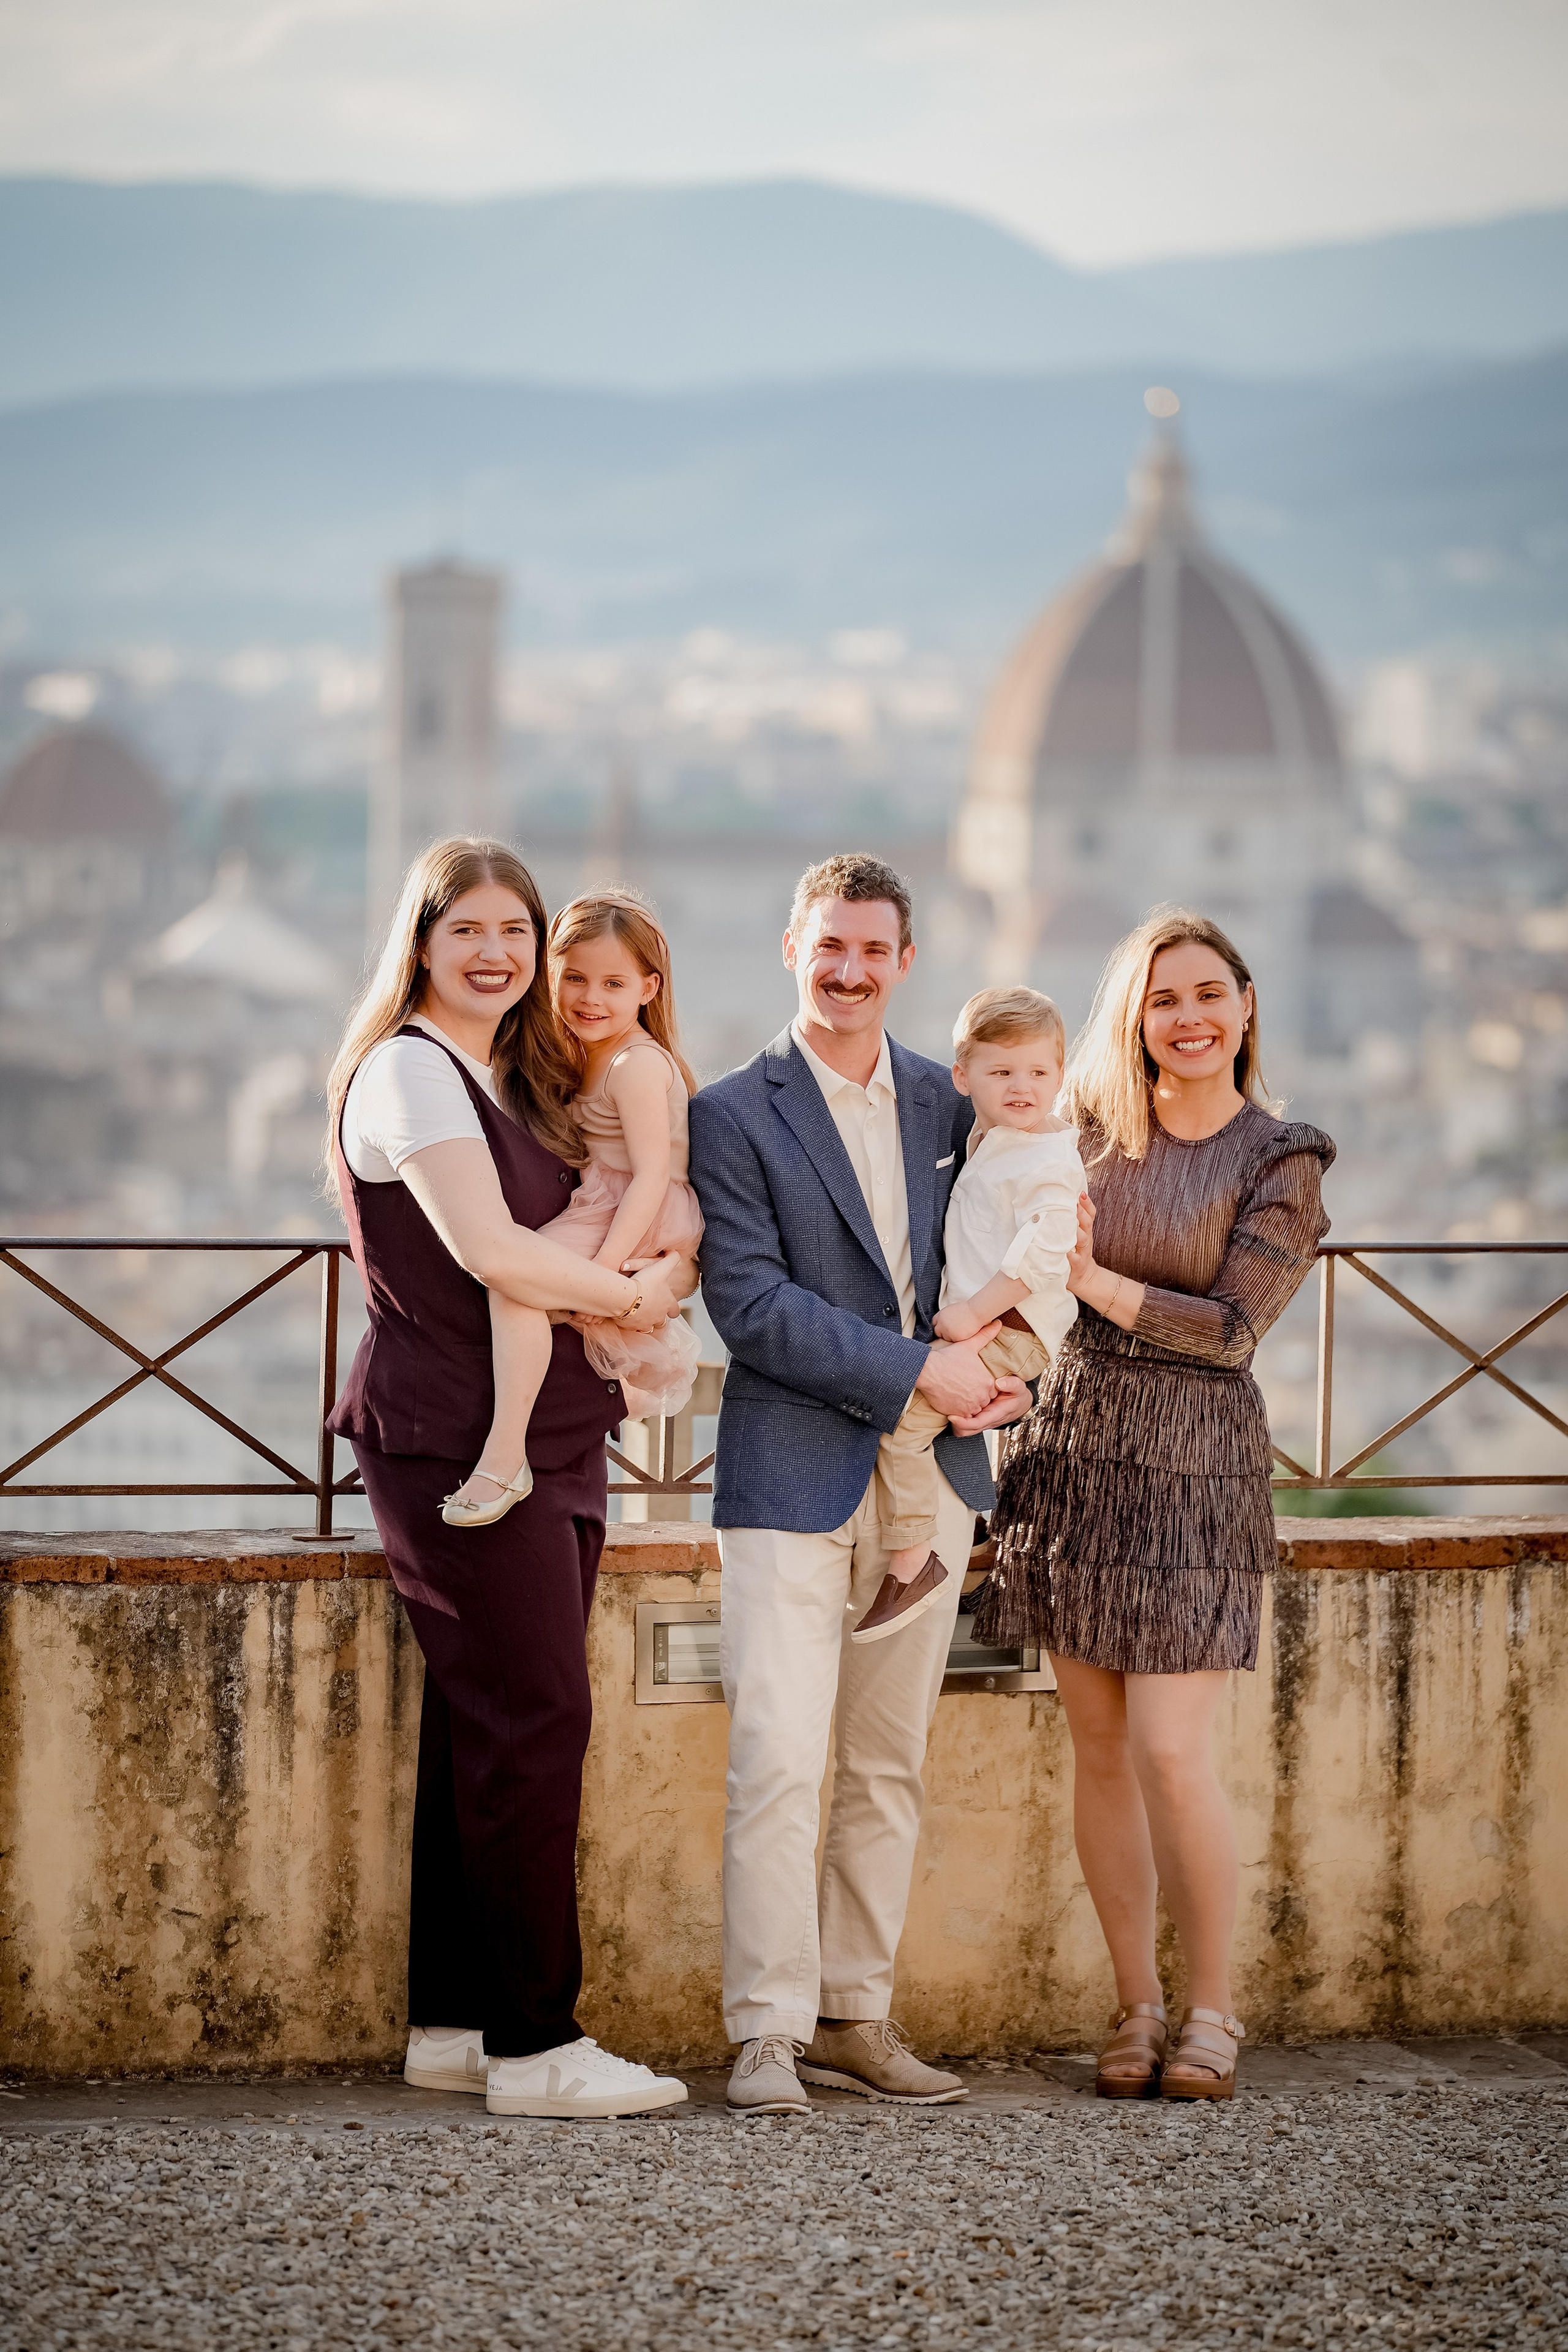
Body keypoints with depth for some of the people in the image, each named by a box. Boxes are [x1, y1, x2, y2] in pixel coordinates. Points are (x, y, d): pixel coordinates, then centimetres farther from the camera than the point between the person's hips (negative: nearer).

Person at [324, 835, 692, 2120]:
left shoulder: (514, 1079, 19)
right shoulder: (410, 1068, -9)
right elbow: (490, 1251, -18)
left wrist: (645, 1287, -3)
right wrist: (634, 1293, -5)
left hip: (549, 1435, 9)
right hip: (458, 1438, -9)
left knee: (488, 1728, 9)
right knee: (533, 1721, -10)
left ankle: (454, 2024, 14)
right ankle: (536, 2044, -8)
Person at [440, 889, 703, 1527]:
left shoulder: (637, 1064, -16)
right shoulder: (587, 1056, 14)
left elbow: (652, 1174, -24)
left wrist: (604, 1265, -30)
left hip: (639, 1221, -11)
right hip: (600, 1211, 11)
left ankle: (505, 1455, -34)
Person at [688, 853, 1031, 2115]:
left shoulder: (947, 1102, 11)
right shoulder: (734, 1116, -4)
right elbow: (751, 1303, -12)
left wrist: (1004, 1371, -5)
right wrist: (919, 1370, -16)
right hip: (792, 1475, -5)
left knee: (889, 1765, 9)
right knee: (779, 1760, -11)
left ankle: (856, 2016, 16)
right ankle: (768, 2033, -6)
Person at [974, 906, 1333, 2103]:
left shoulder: (1282, 1163, -4)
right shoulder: (1088, 1126, 7)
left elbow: (1230, 1329, -10)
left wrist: (1096, 1279, -14)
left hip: (1195, 1465, -4)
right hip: (1077, 1450, 4)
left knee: (1172, 1754, -10)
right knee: (1099, 1746, 5)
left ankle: (1213, 2010, 5)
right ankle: (1137, 2007, 14)